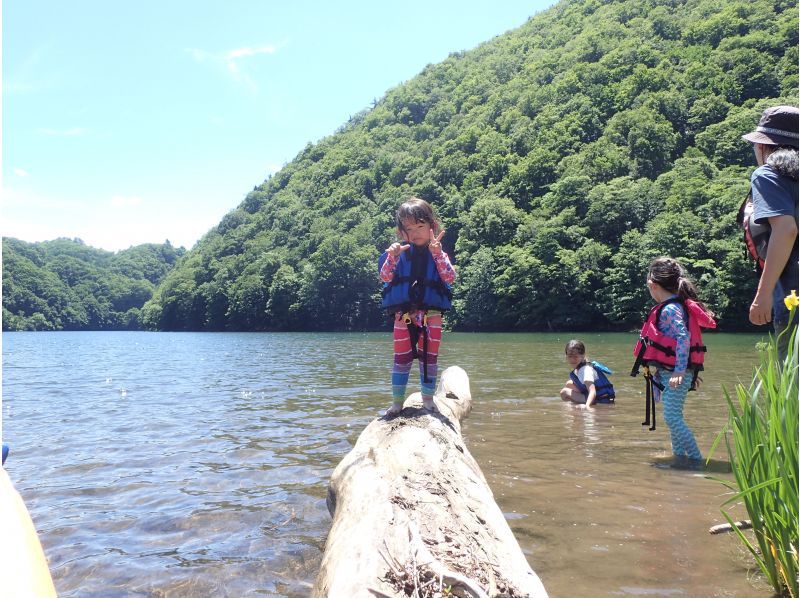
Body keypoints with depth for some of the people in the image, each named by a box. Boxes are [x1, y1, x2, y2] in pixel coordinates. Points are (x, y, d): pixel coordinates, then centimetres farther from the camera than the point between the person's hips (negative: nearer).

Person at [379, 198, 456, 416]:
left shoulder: (437, 254, 6)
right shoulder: (400, 252, 6)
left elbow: (450, 278, -8)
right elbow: (385, 277, -2)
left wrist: (437, 253, -18)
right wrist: (392, 257, -18)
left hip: (431, 314, 0)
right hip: (403, 314, 0)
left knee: (429, 357, 5)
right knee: (401, 357, 4)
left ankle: (428, 399, 17)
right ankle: (397, 400, 13)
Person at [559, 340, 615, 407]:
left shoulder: (586, 370, -23)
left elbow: (592, 392, -38)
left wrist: (587, 406, -52)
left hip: (601, 401, -10)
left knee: (564, 392, -13)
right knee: (569, 384, 20)